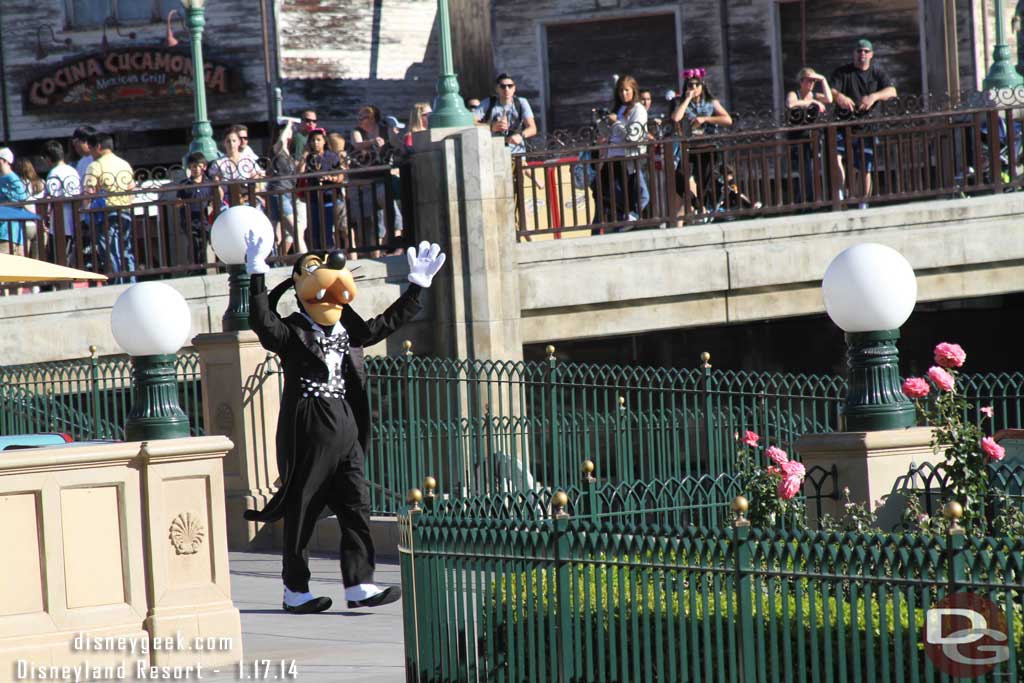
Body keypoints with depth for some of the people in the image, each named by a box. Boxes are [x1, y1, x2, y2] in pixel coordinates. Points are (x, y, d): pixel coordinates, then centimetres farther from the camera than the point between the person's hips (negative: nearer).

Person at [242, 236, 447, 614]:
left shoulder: (349, 331, 15)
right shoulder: (292, 334, -6)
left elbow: (388, 322, 25)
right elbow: (262, 321, -24)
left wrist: (417, 287, 23)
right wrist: (256, 275, -32)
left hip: (347, 431, 6)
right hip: (308, 432, -6)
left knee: (356, 506, -1)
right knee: (302, 512, 1)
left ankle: (359, 585, -2)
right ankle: (295, 591, 8)